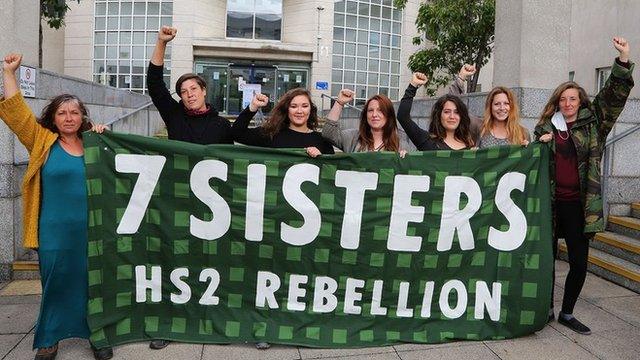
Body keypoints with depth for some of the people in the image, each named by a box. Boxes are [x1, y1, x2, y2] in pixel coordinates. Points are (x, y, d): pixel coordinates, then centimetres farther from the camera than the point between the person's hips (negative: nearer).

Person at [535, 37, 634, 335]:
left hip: (579, 205, 1)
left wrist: (623, 59, -9)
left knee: (579, 263, 4)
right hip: (550, 203, 0)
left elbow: (614, 95, -1)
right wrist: (540, 144, -6)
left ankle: (567, 313, 21)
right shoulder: (544, 127, 7)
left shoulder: (591, 124, 7)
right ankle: (546, 309, 23)